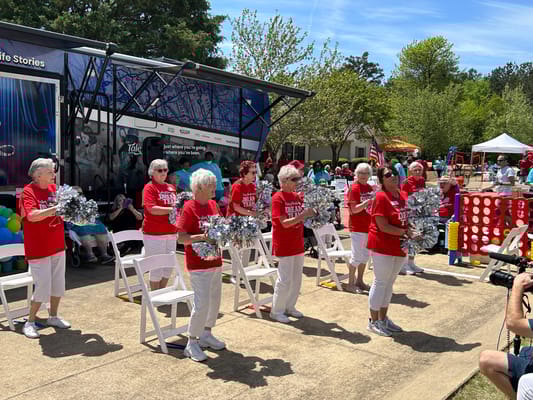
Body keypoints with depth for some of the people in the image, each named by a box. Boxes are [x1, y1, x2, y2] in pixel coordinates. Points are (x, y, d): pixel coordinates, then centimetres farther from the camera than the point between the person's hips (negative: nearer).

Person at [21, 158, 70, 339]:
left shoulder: (53, 188, 6)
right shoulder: (28, 191, -13)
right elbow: (32, 216, -28)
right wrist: (56, 208, -33)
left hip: (57, 246, 7)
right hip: (39, 248, -7)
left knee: (58, 284, 14)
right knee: (43, 286, -4)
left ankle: (53, 316, 31)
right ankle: (30, 322, 13)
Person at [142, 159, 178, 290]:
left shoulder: (171, 187, 13)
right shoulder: (149, 187, -7)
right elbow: (152, 209, -18)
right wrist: (173, 209, -20)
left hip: (171, 231, 7)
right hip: (154, 232, -7)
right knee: (157, 266, 0)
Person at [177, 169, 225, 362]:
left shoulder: (213, 204, 7)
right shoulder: (189, 208, -15)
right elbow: (181, 237, -18)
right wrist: (202, 237, -30)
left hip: (215, 260, 8)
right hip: (198, 264, -8)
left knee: (215, 300, 16)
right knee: (202, 303, -7)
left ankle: (206, 335, 33)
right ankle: (192, 344, 9)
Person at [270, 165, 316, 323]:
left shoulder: (297, 196, 7)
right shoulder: (278, 198, -14)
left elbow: (301, 218, 12)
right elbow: (285, 223, -20)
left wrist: (311, 211, -6)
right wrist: (304, 215, -27)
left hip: (298, 243, 7)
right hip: (284, 245, -7)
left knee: (297, 278, 14)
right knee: (285, 279, -2)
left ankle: (290, 307, 29)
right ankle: (277, 311, 13)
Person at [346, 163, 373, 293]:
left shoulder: (369, 188, 11)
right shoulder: (354, 188, -12)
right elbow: (354, 209, -17)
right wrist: (368, 201, -27)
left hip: (368, 226, 8)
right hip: (357, 227, -8)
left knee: (365, 255, 14)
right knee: (357, 256, -3)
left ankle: (359, 281, 25)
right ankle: (351, 283, 9)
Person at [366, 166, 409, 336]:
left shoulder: (404, 196, 7)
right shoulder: (381, 197, -16)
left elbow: (408, 218, 19)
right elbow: (383, 227, -20)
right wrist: (406, 232, -20)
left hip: (399, 247, 8)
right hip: (383, 246, -8)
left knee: (389, 283, 16)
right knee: (380, 282, 1)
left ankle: (383, 318, 29)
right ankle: (374, 321, 15)